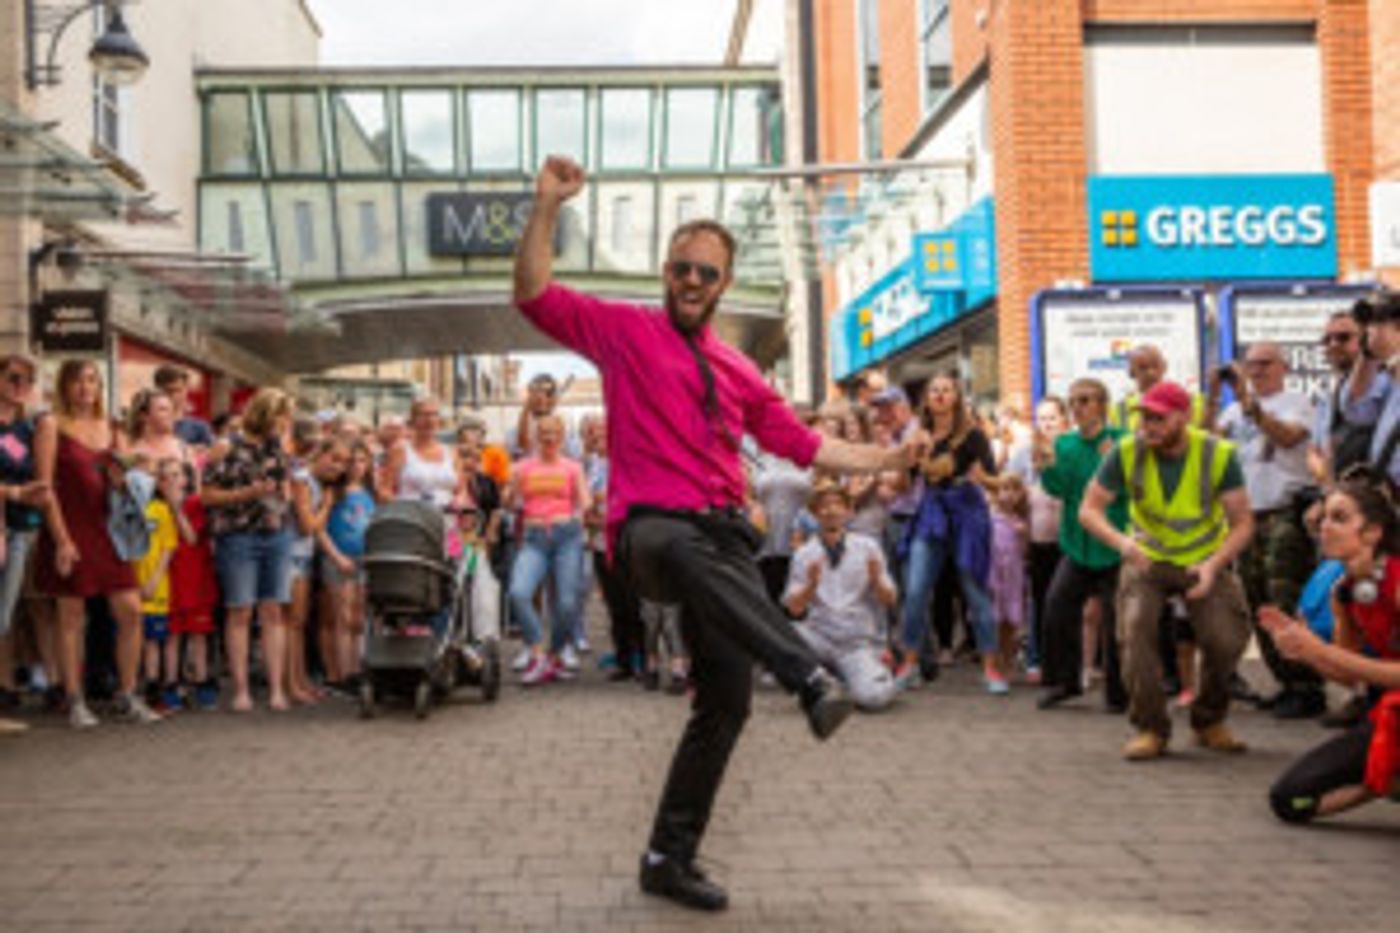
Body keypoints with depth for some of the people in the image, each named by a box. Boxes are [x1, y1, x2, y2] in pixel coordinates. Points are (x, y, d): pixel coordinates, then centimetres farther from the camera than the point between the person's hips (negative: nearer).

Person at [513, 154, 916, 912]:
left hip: (723, 537, 5)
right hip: (651, 527, -5)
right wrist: (546, 208, -10)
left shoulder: (738, 372, 21)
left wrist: (885, 460, 23)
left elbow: (803, 445, 27)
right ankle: (812, 680, -52)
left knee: (725, 704, 0)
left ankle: (669, 858, 14)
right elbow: (534, 296, -1)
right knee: (689, 552, -44)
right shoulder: (624, 331, 9)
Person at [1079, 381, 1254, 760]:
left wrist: (1213, 566, -30)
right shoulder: (1126, 453, -15)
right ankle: (1150, 728, -5)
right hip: (1146, 558, 1)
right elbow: (1089, 509, -14)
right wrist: (1121, 542, -34)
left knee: (1227, 639, -15)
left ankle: (1210, 722, 13)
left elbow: (1242, 523, -14)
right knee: (1136, 629, -21)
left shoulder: (1219, 455, -17)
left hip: (1205, 561, 0)